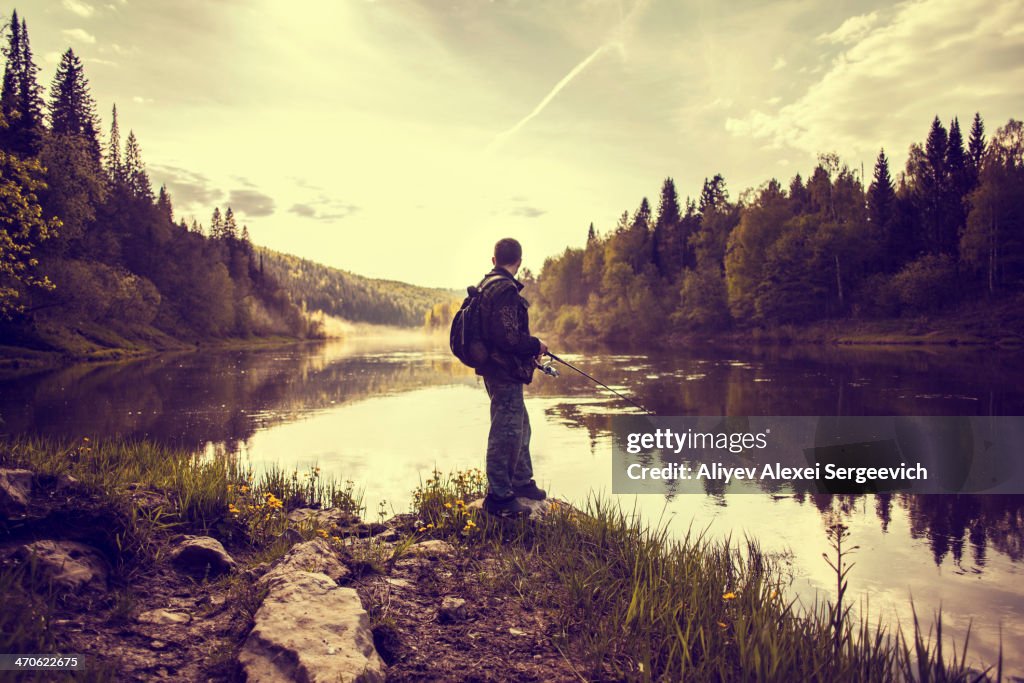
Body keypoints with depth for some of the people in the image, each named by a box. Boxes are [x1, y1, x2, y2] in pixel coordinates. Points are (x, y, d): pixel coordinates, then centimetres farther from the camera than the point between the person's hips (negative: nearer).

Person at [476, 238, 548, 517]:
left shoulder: (487, 285, 14)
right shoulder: (505, 289, -19)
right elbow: (508, 337, -25)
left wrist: (530, 347, 19)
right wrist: (536, 346, -9)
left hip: (498, 370, 11)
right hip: (505, 371, -11)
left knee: (520, 426, 22)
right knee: (506, 432, -3)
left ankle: (521, 481, 36)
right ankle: (499, 497, 5)